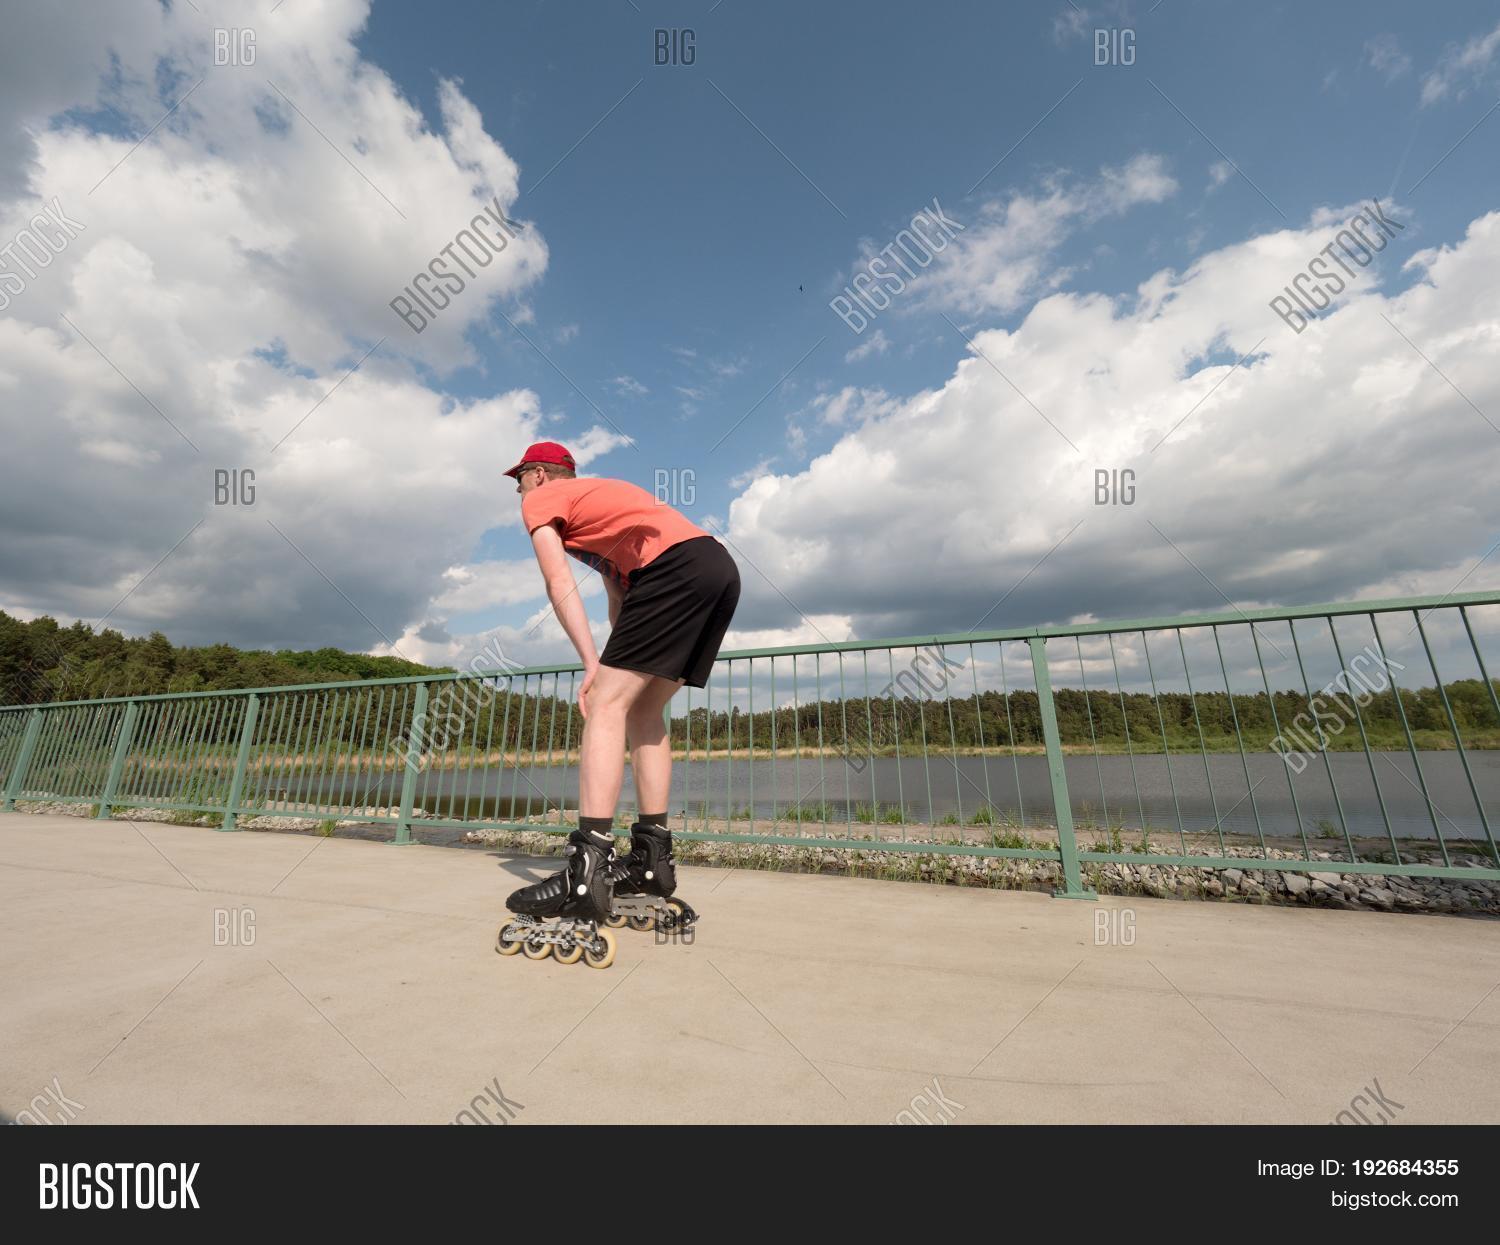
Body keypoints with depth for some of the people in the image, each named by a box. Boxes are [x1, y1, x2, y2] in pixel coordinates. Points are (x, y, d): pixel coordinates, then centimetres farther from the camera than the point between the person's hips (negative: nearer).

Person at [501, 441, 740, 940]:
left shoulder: (540, 501, 14)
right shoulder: (596, 494, 38)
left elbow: (560, 586, -3)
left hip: (677, 565, -9)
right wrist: (622, 664, 18)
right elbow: (621, 596, 26)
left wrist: (593, 667, -9)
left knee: (607, 705, -10)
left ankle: (585, 874, -14)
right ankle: (652, 860, 13)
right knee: (643, 711, 11)